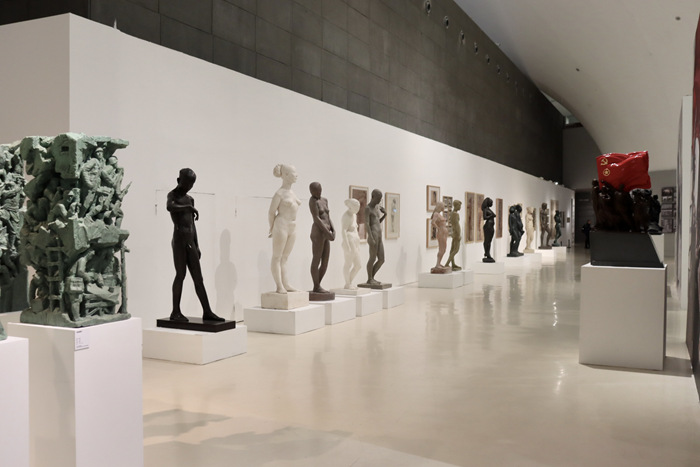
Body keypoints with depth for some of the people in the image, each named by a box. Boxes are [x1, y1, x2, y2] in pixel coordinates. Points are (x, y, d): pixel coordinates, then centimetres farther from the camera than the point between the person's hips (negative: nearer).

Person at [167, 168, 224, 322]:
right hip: (179, 239, -6)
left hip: (190, 241, 6)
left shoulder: (190, 199, 20)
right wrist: (189, 207, -19)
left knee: (198, 277, 4)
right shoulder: (173, 195, 1)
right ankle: (176, 312, 3)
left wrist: (197, 246, 19)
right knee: (181, 274, -6)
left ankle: (207, 312, 5)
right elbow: (169, 207, -25)